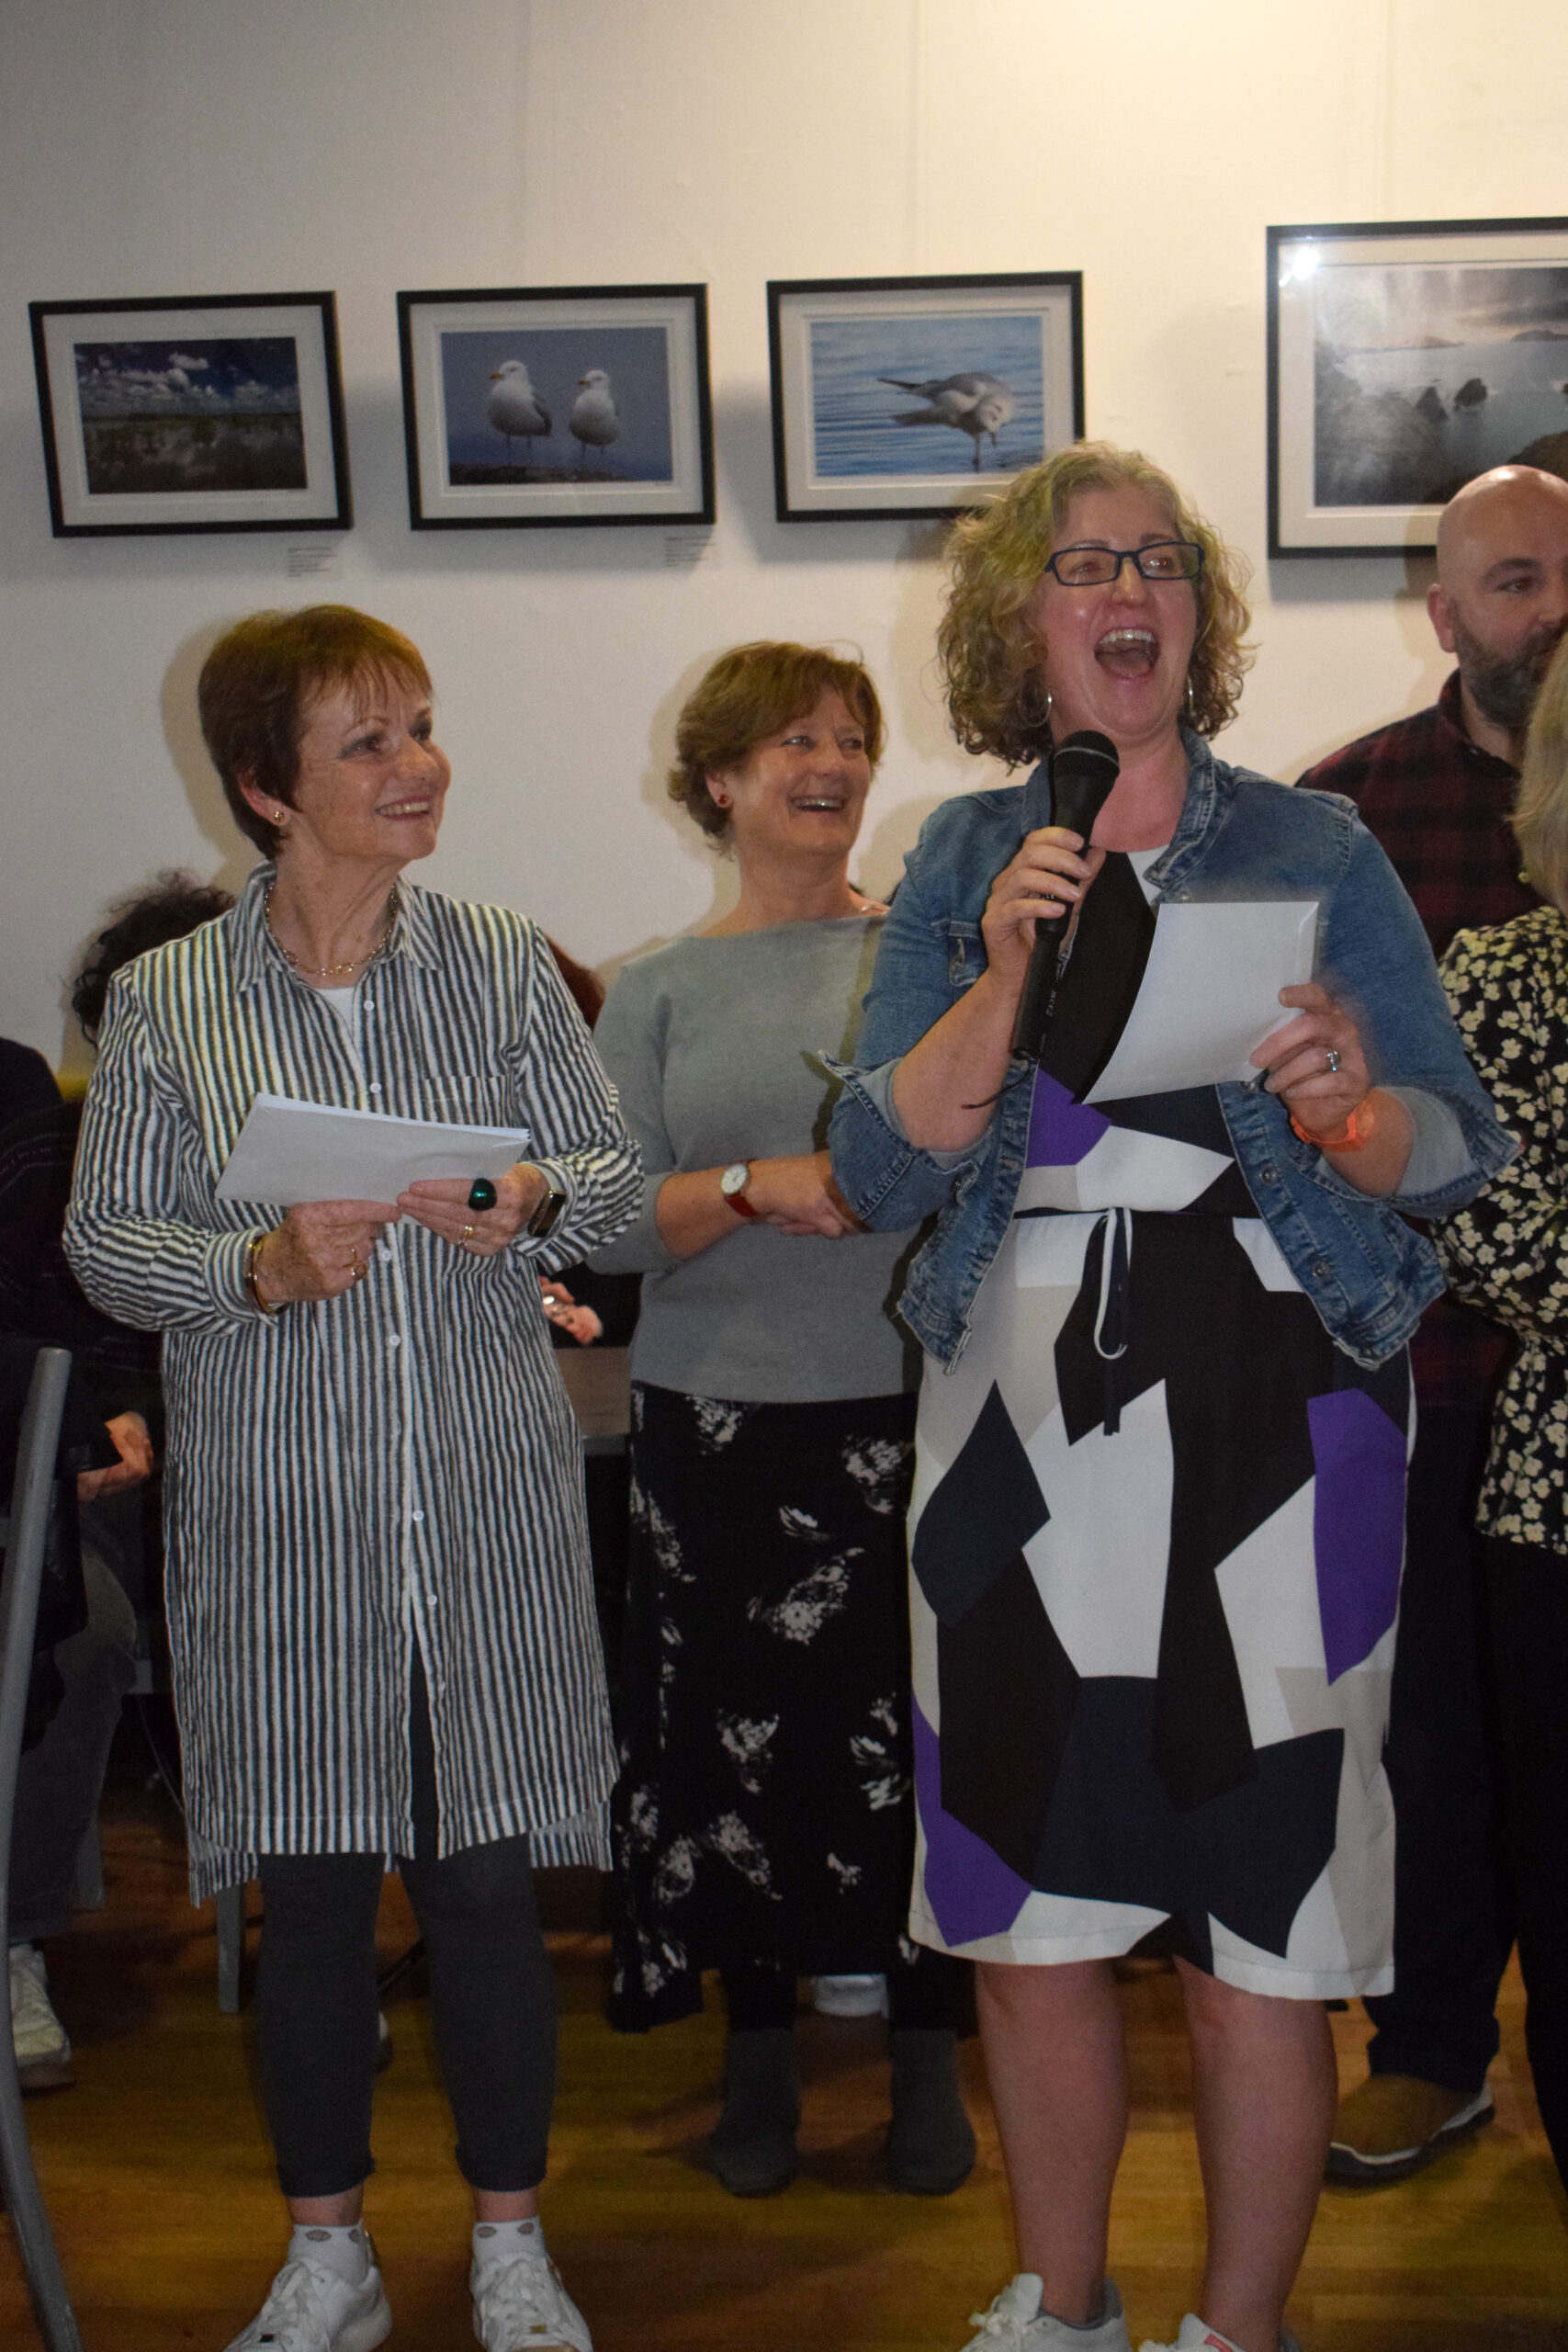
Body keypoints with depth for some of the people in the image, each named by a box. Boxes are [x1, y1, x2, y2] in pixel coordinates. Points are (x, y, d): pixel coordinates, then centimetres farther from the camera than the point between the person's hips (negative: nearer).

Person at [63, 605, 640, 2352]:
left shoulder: (504, 964, 4)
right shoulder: (165, 1001, 1)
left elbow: (615, 1170, 6)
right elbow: (104, 1239, 0)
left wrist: (534, 1203, -16)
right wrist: (258, 1270, -18)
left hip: (485, 1501, 1)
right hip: (277, 1515, 0)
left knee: (486, 1880, 7)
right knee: (310, 1895, 9)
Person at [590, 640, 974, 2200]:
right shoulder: (657, 991, 7)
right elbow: (606, 1222, 1)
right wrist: (759, 1189, -14)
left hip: (910, 1402, 0)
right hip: (721, 1416, 1)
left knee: (919, 1732, 2)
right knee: (745, 1733, 6)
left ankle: (925, 2052, 21)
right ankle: (759, 2049, 26)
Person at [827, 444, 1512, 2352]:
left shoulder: (1314, 850, 4)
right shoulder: (963, 862, 9)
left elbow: (1463, 1150, 1)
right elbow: (878, 1170, 0)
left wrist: (1357, 1106, -21)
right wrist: (1004, 977, -14)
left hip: (1268, 1423, -2)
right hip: (1021, 1417, 2)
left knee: (1253, 1924, 2)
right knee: (1022, 1909, 11)